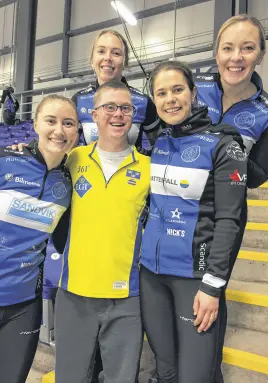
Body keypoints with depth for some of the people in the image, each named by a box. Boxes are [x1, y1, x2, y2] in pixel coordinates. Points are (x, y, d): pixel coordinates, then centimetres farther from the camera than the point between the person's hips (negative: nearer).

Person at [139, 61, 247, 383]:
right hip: (149, 270, 5)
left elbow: (227, 220, -10)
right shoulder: (153, 143, 6)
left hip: (193, 273, -4)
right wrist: (134, 256, 13)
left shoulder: (222, 145, -7)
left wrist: (213, 283, -14)